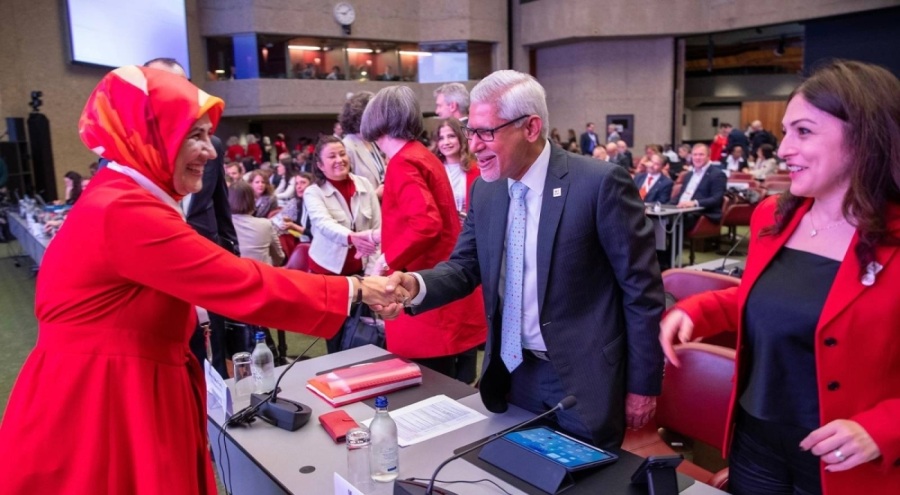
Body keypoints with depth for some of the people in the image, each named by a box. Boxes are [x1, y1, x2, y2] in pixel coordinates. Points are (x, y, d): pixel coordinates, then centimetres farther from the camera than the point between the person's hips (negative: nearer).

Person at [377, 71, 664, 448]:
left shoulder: (600, 183, -16)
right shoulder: (485, 191, 2)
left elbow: (641, 288, -12)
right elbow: (465, 266, 5)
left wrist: (642, 385, -8)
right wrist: (415, 285, -17)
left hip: (582, 380, -5)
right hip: (512, 374, 6)